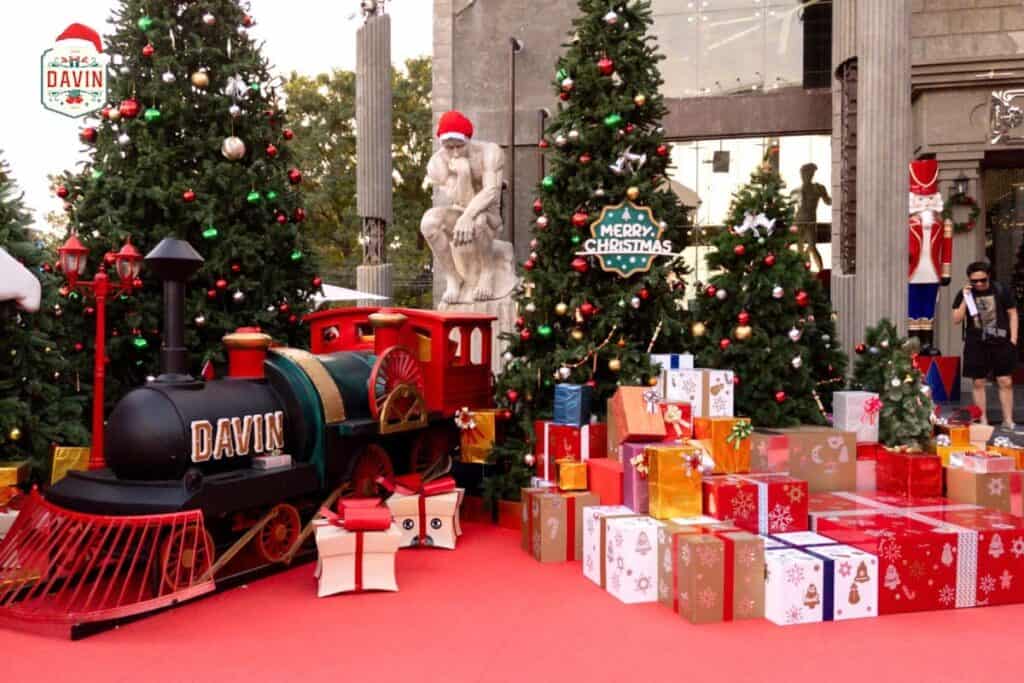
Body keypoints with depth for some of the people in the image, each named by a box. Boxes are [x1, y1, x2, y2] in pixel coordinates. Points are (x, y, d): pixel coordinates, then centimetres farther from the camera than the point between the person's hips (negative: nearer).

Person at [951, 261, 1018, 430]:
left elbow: (1012, 314, 5)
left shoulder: (1001, 291, 0)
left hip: (1001, 343, 0)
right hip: (976, 345, 1)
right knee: (979, 383, 4)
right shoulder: (964, 294, 0)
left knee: (1006, 382, -1)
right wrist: (965, 299, -15)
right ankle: (983, 421, 12)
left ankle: (1008, 420, 7)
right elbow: (957, 320, -5)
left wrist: (1013, 338, -2)